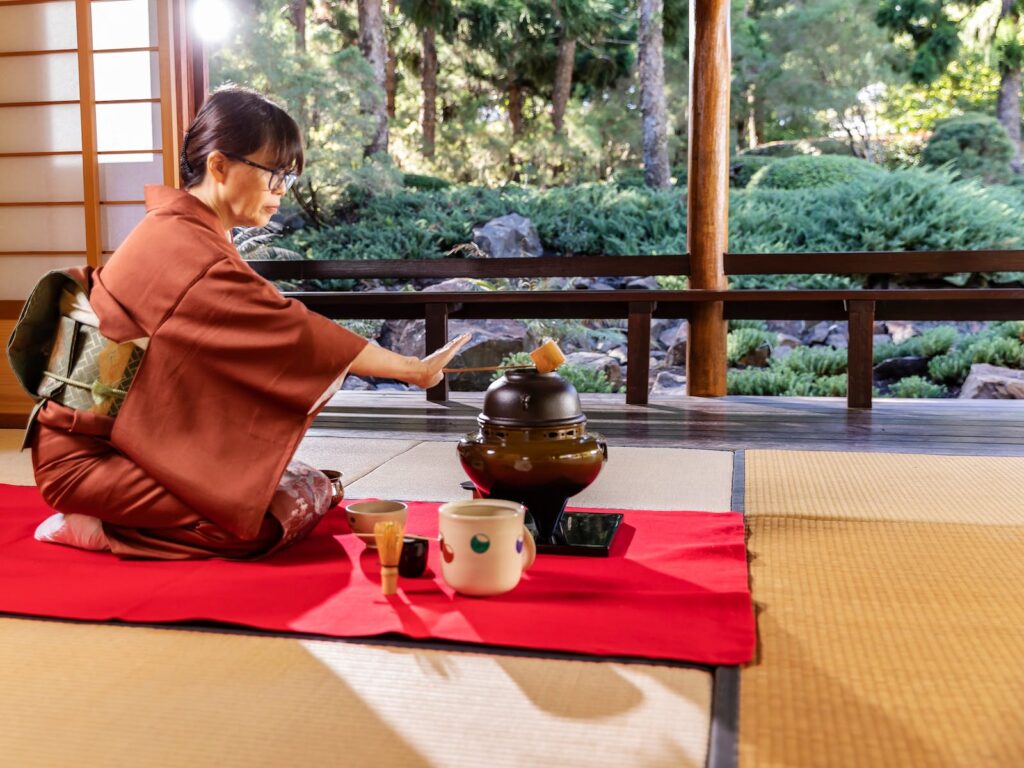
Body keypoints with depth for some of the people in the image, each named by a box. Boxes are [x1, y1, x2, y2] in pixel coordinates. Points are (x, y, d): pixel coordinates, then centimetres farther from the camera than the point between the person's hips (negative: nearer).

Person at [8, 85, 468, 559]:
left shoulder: (178, 228, 8)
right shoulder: (184, 249, -22)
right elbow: (292, 333, -20)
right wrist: (412, 370, -13)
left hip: (146, 439, 9)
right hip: (91, 459, -9)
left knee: (311, 488, 2)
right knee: (290, 511, -20)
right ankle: (97, 530, -4)